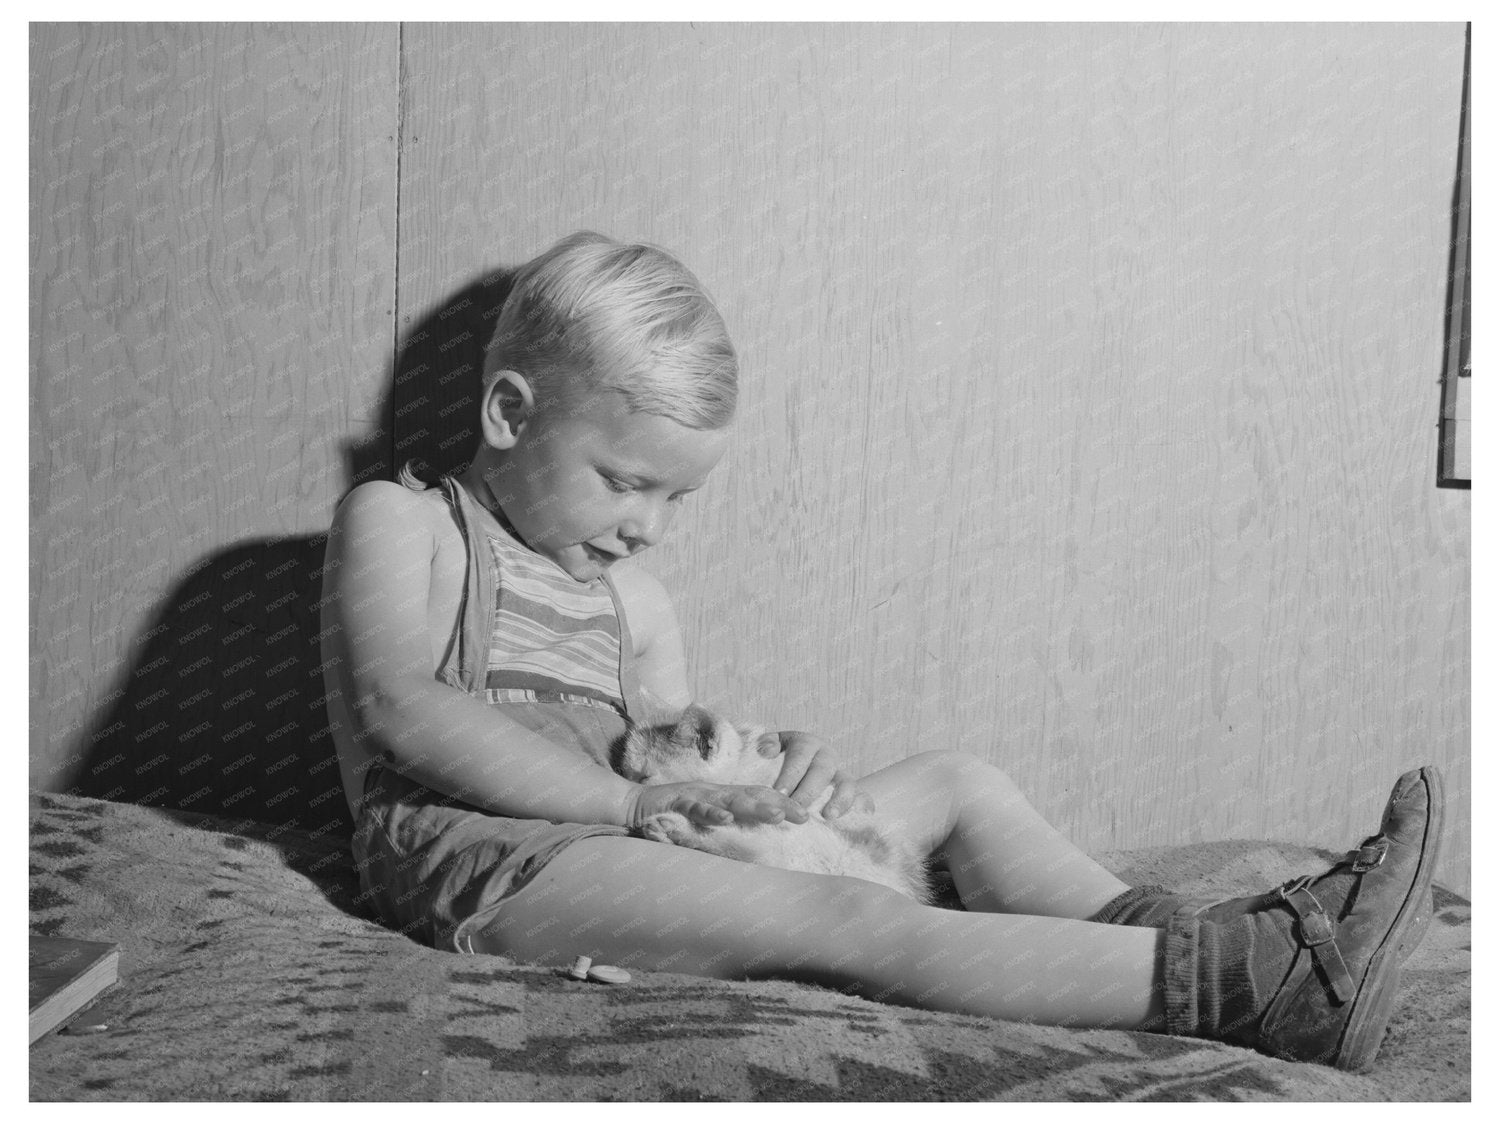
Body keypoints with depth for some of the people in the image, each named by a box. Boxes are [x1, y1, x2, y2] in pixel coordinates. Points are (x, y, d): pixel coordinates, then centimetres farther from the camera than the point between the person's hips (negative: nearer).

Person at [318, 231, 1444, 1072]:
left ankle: (1161, 931, -22)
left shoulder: (633, 602, 22)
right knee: (849, 925, -29)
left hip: (601, 848, 8)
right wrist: (632, 798, -21)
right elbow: (406, 712, -15)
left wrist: (767, 767, -7)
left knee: (959, 783, 1)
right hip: (468, 853, -8)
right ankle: (1257, 986, -38)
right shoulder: (398, 521, 1)